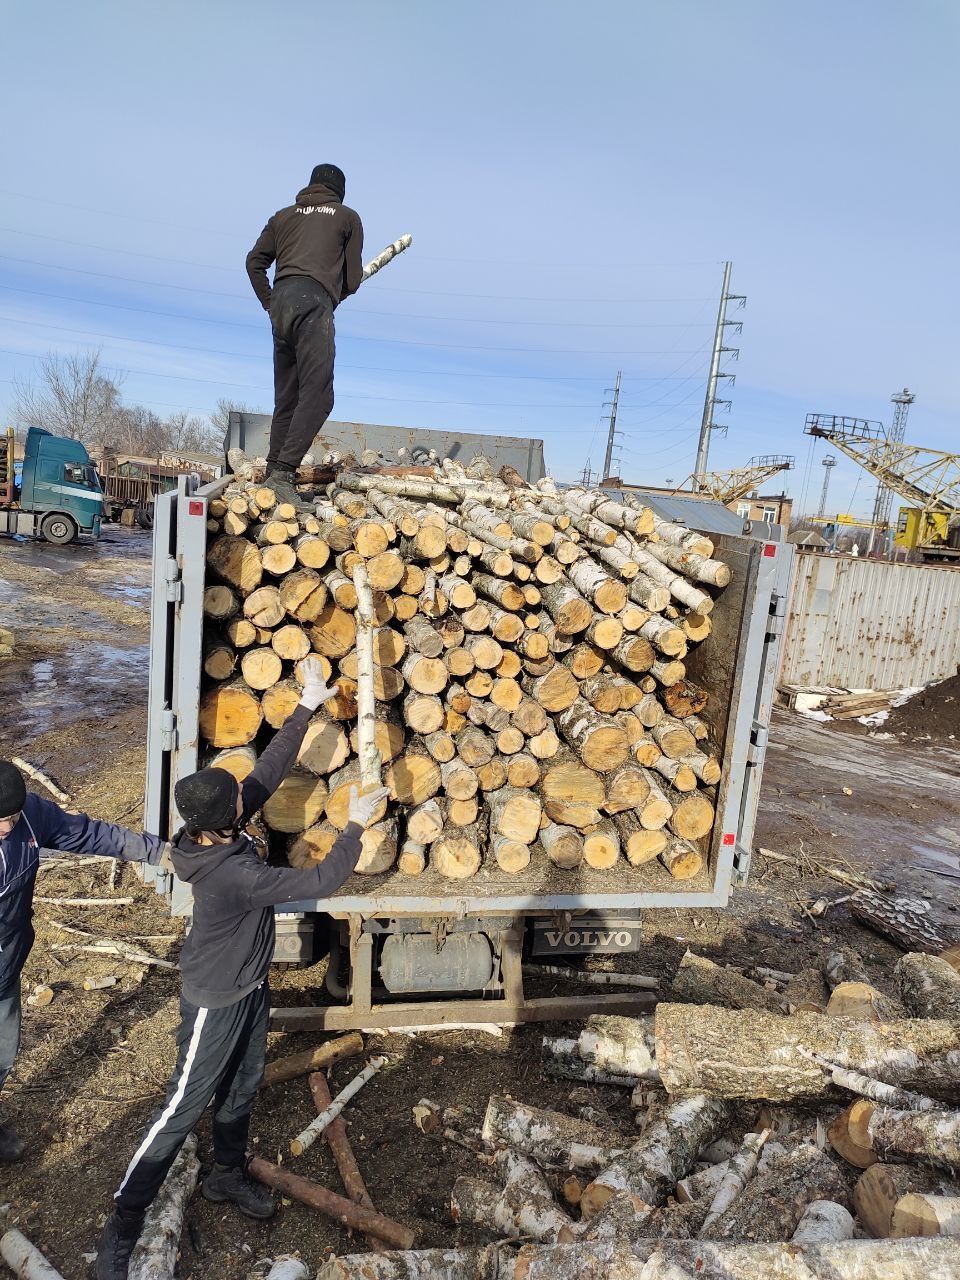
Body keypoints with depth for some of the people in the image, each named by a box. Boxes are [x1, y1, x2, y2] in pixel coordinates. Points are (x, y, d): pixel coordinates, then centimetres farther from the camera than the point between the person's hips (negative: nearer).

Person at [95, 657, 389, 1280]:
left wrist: (308, 707, -12)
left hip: (251, 985, 8)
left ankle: (228, 1173, 48)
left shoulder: (221, 827, -16)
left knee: (243, 1086, 24)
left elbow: (270, 770, -10)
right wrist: (356, 825, -21)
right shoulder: (233, 874, -38)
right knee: (184, 1107, 8)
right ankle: (123, 1226, 26)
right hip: (217, 1001, -8)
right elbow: (320, 882, -32)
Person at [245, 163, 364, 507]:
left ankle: (275, 470, 6)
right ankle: (284, 470, -26)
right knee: (317, 394, -13)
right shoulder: (348, 217, 18)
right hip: (313, 301, -6)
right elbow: (352, 279, 15)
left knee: (287, 397, 9)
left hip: (280, 301, 6)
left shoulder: (284, 215, 28)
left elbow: (254, 261, 20)